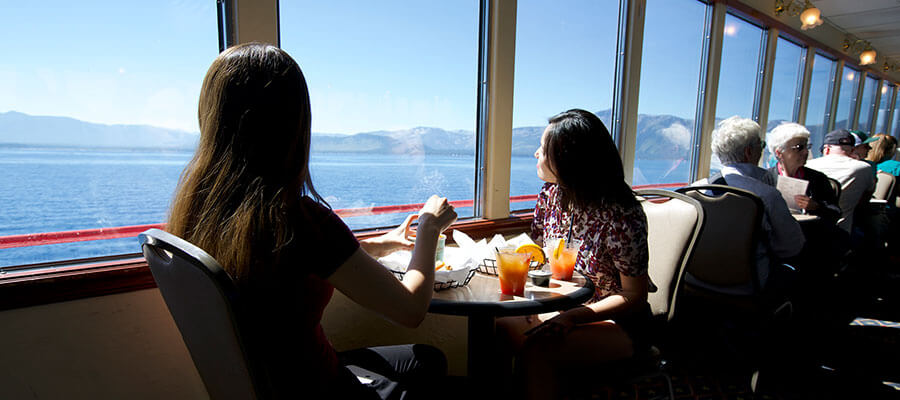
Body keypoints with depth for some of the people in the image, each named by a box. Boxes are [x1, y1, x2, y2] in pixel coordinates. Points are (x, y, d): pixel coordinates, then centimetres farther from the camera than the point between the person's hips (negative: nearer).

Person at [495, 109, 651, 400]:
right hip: (562, 308, 6)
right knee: (500, 327, -19)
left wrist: (571, 318, -24)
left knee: (535, 352, -29)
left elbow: (634, 296, -15)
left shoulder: (622, 216, -22)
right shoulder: (551, 192, -2)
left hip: (616, 322, -6)